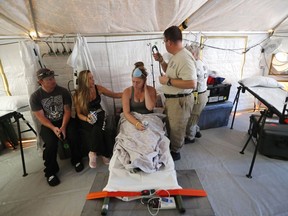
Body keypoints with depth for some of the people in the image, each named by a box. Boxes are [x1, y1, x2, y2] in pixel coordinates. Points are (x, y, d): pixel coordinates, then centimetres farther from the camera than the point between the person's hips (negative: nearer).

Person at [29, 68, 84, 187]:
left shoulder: (63, 91, -5)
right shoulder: (35, 97, -7)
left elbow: (67, 111, -5)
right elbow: (41, 117, -8)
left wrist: (63, 127, -18)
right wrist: (53, 128, -23)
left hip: (64, 120, 1)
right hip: (48, 124, 0)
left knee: (73, 136, -26)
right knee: (51, 143, -26)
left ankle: (76, 160, 3)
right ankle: (50, 172, -1)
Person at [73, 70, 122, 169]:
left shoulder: (98, 88, 0)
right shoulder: (78, 95, -6)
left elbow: (115, 95, 8)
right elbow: (79, 114, -3)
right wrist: (87, 119, -25)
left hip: (100, 115, 2)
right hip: (86, 119, -1)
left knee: (97, 129, -33)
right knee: (97, 131, -34)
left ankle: (93, 152, -12)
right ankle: (104, 154, -15)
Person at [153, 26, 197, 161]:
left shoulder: (184, 58, -25)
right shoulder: (176, 56, 7)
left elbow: (192, 84, -33)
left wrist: (168, 81, -26)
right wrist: (161, 61, 8)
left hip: (180, 100, -10)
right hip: (171, 98, 10)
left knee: (176, 129, 11)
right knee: (170, 125, 26)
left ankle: (175, 152, 35)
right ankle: (170, 147, 48)